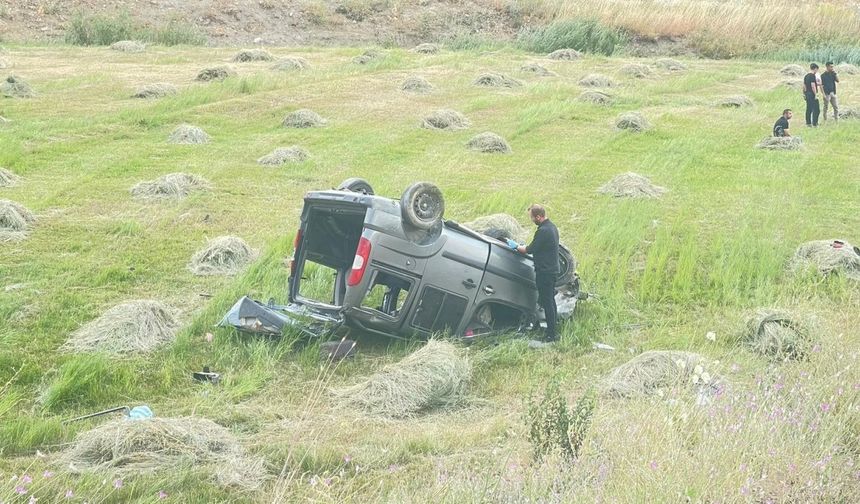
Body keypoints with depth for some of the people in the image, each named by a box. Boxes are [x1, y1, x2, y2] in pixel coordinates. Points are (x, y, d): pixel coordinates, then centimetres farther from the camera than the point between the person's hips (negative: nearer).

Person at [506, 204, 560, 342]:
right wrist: (522, 246, 18)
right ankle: (553, 329, 24)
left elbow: (530, 250, -15)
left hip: (545, 272, -10)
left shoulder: (543, 231, -22)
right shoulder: (552, 227, 10)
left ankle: (551, 334, -3)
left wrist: (516, 246, 1)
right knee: (550, 301, 17)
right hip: (552, 270, 10)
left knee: (547, 302, -5)